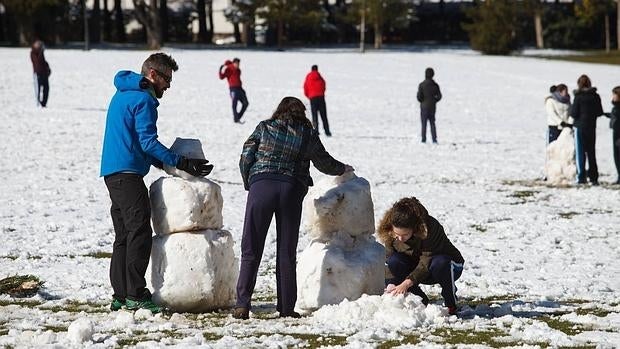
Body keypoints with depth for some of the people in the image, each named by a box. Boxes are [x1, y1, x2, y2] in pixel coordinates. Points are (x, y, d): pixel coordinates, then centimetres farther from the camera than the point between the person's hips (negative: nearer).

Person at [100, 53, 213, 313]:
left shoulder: (123, 94, 21)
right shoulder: (143, 99, -10)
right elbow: (148, 143, -17)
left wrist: (165, 163, 18)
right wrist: (182, 164, -17)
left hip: (112, 172, 11)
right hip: (128, 173, -11)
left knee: (124, 234, 12)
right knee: (140, 231, -11)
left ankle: (121, 296, 12)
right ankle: (136, 294, -14)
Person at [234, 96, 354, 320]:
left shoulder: (264, 128, 11)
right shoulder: (308, 134, 13)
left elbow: (246, 158, 7)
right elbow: (325, 163, 26)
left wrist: (249, 184, 20)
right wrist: (343, 169, 45)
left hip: (261, 184, -1)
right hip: (292, 189, 1)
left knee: (251, 250, 2)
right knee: (287, 252, 8)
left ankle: (242, 304, -6)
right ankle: (286, 307, 9)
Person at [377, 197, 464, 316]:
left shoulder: (430, 227, -32)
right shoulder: (389, 234, -18)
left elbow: (426, 263, -35)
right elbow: (388, 260, -16)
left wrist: (406, 284, -44)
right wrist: (391, 284, -34)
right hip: (416, 270, 4)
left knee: (439, 263, -39)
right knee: (394, 261, -25)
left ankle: (451, 304, -14)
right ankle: (421, 301, -10)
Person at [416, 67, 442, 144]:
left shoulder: (422, 85, -12)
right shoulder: (435, 85, -1)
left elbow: (419, 96, -13)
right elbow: (439, 96, 1)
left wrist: (422, 101, 7)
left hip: (424, 106, -3)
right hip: (432, 106, 3)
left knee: (424, 123, 2)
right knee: (432, 123, 11)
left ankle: (423, 139, -2)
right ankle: (434, 139, 4)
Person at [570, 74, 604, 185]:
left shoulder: (578, 97, -13)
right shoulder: (596, 96, 1)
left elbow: (574, 113, -13)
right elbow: (600, 112, 5)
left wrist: (571, 109, 8)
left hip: (580, 127, -4)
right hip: (592, 127, 4)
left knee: (580, 152, 2)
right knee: (591, 152, 12)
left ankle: (581, 177, -2)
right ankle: (594, 178, 11)